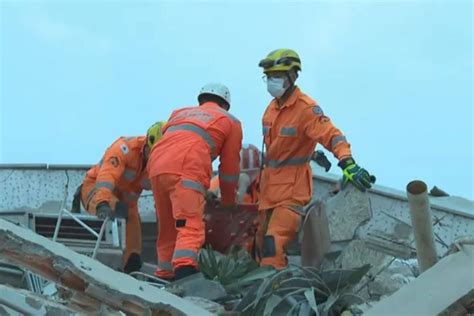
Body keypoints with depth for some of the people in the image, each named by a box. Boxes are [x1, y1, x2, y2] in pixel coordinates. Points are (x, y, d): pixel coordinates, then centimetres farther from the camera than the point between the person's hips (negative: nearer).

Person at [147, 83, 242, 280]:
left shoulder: (180, 113, 35)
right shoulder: (230, 121, 23)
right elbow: (230, 167, 23)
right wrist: (229, 200, 37)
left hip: (157, 166, 5)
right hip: (187, 172, -5)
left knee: (167, 228, 16)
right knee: (191, 226, -13)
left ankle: (165, 274, 18)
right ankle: (184, 267, -34)